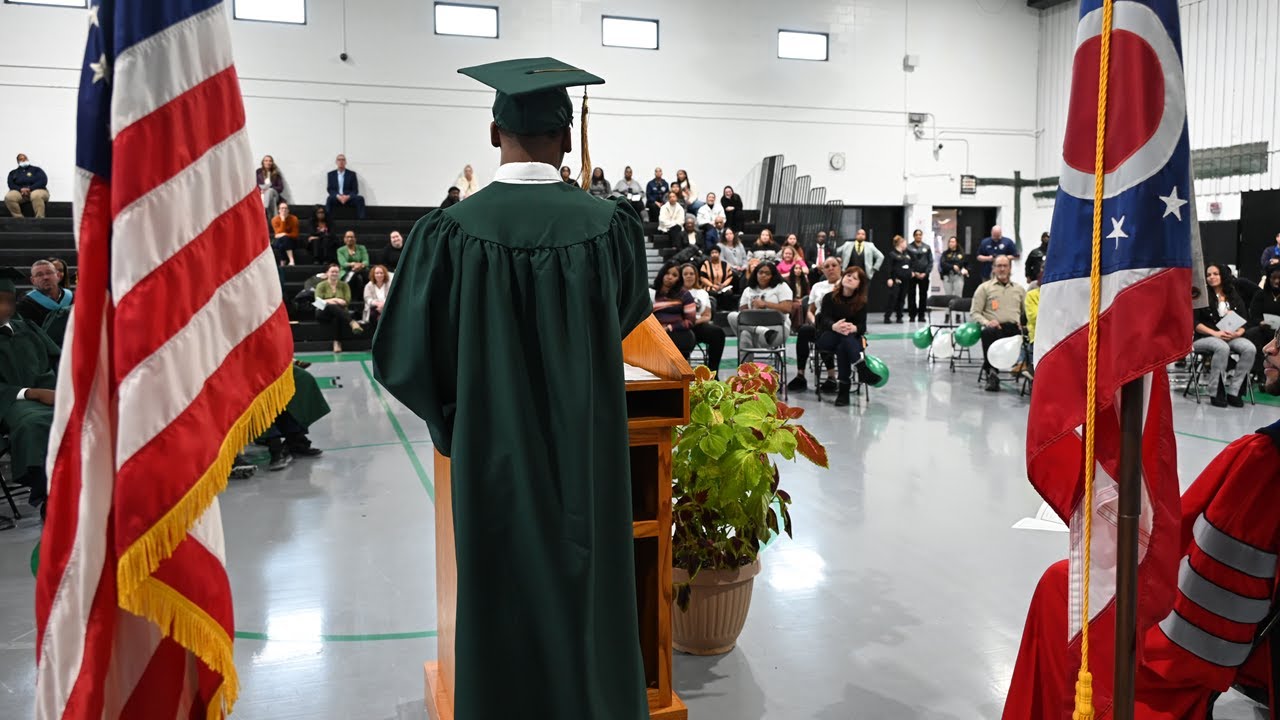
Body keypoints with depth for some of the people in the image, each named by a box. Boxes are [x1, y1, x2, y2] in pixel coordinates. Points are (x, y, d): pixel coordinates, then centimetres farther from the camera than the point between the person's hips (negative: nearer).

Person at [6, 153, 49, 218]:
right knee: (9, 197, -32)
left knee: (36, 196, -42)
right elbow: (11, 184, 7)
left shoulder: (36, 169, 14)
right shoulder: (13, 172, 22)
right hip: (19, 192, 3)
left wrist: (30, 188, -16)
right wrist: (20, 189, -16)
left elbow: (43, 181, -2)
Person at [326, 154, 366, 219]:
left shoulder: (352, 174, 7)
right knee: (330, 199, -34)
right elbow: (330, 189, 3)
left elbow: (355, 190, 1)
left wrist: (348, 196, -20)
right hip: (336, 198, 0)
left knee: (360, 198, -30)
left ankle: (361, 220, -34)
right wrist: (337, 196, -18)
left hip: (348, 198, 0)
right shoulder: (331, 174, 9)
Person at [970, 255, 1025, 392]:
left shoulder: (1019, 289, 27)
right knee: (988, 333, -39)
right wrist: (986, 322, -12)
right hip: (994, 328, -2)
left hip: (1014, 328, 2)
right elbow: (974, 313, 8)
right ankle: (992, 373, -31)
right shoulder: (984, 288, 17)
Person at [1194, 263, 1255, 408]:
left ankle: (1233, 391, -21)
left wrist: (1238, 333, -10)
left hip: (1232, 336, 4)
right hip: (1206, 337, -4)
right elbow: (1194, 323, -4)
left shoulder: (1234, 297, 17)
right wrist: (1215, 333, -16)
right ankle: (1216, 393, -27)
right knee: (1222, 347, -38)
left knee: (1250, 348, -28)